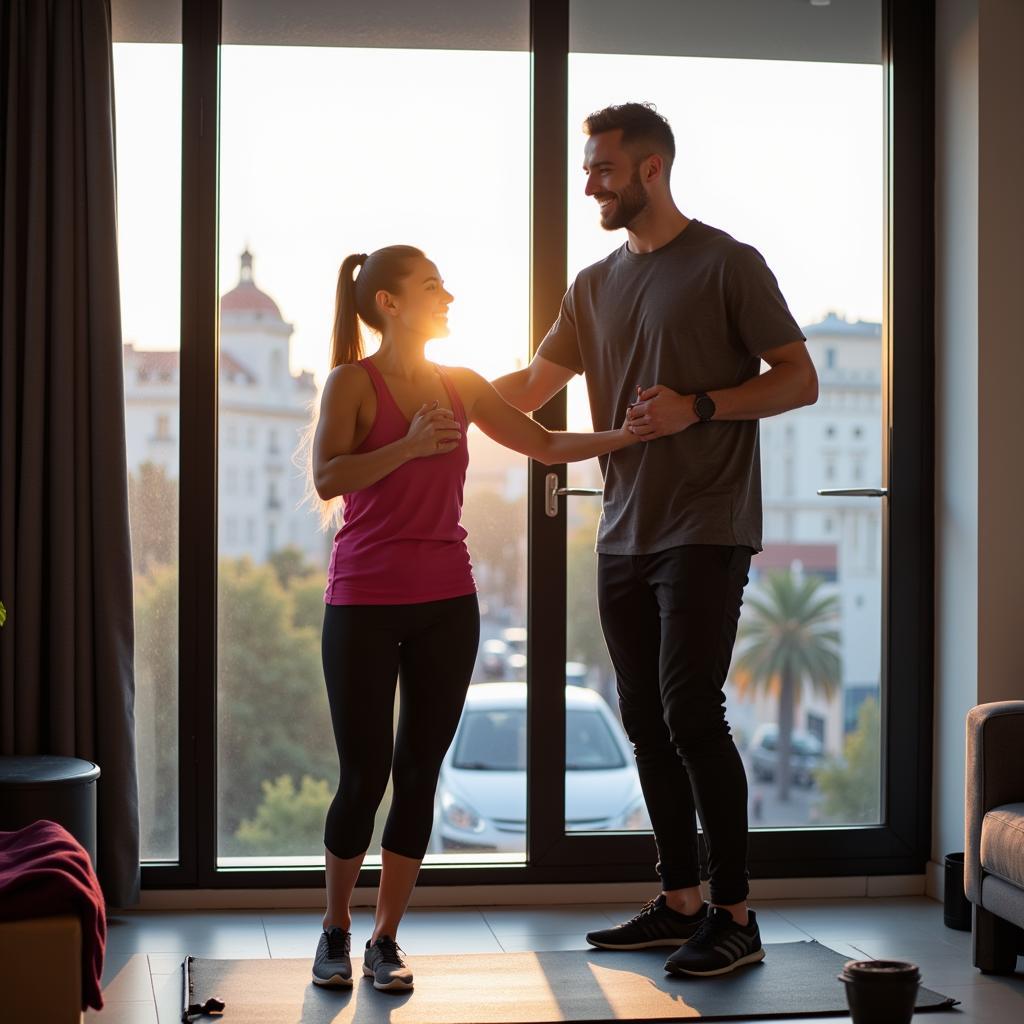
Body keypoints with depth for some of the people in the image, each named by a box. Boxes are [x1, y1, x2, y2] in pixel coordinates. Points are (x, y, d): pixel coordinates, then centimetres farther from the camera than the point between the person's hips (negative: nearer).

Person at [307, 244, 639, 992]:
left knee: (419, 776, 4)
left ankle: (386, 939, 16)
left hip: (446, 605, 4)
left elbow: (546, 444, 16)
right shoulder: (353, 381, -3)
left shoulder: (462, 386, 11)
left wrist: (624, 435, 6)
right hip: (365, 603, -4)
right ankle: (336, 930, 19)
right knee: (364, 776, -2)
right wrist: (409, 445, -20)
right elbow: (326, 479, -15)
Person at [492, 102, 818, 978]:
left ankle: (736, 915, -3)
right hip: (624, 535, 7)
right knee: (646, 720, 8)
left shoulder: (727, 265, -3)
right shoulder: (595, 286, 15)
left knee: (690, 711, -12)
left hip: (706, 533, -7)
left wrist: (698, 406, -17)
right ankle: (680, 902, 18)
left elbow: (799, 380, -5)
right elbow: (532, 387, 19)